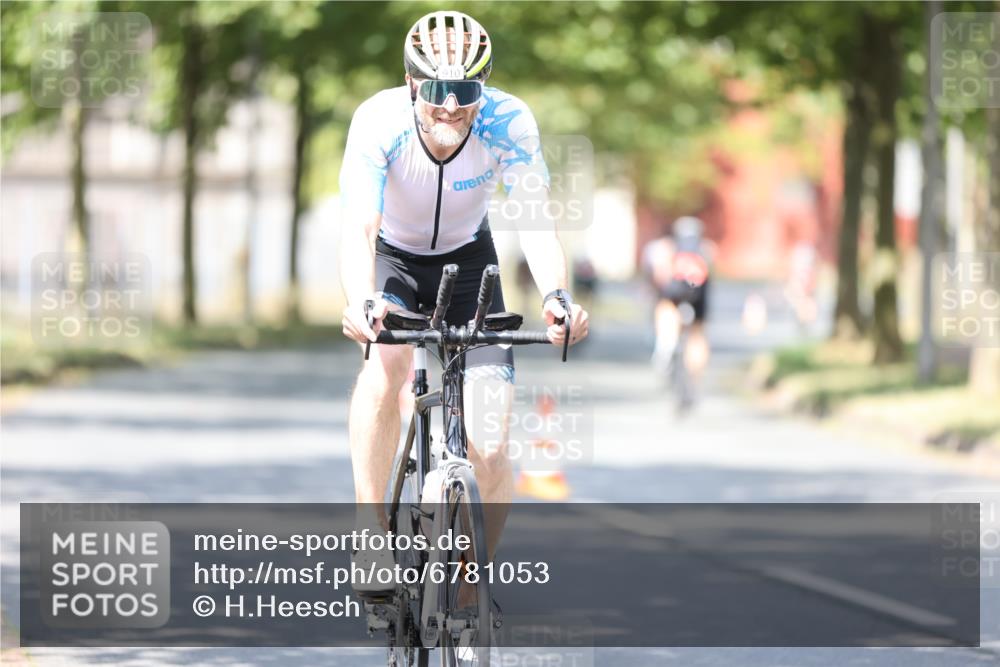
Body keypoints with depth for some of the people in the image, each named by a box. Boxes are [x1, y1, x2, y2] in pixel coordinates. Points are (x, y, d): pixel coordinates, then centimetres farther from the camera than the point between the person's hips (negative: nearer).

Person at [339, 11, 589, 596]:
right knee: (385, 360, -36)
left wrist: (556, 295, -53)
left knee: (492, 453, -11)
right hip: (394, 257, -1)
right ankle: (372, 532, -26)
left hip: (467, 258, 1)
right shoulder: (379, 121, -30)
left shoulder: (510, 122, -28)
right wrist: (361, 304, -58)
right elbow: (359, 229, -39)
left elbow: (536, 221, -33)